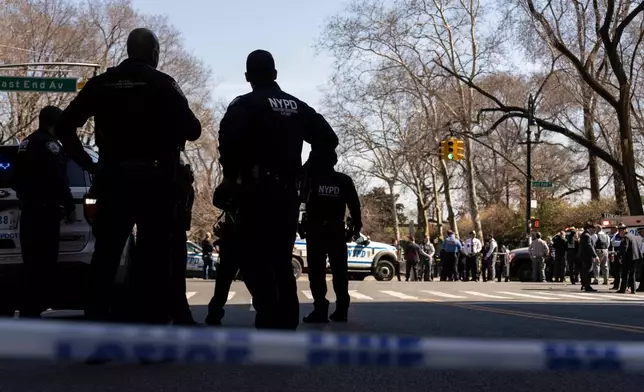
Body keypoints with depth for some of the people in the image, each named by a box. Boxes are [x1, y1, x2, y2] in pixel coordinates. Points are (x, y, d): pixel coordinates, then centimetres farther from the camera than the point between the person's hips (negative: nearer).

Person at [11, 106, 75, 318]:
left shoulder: (26, 144, 17)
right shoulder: (50, 144, -12)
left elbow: (17, 179, 22)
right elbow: (59, 180, -17)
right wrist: (70, 207, -9)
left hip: (28, 210, 10)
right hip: (45, 211, -10)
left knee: (31, 261, 13)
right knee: (43, 262, -7)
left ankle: (28, 309, 16)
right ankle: (32, 310, -7)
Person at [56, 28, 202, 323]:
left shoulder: (102, 82, 8)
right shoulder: (163, 84, -3)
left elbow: (65, 125, 6)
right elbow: (193, 130, -7)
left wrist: (86, 163, 9)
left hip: (112, 177, 3)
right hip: (154, 179, -3)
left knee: (105, 255, 8)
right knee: (155, 258, 2)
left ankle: (95, 321, 9)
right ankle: (152, 323, 1)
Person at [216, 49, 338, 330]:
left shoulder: (245, 104, -4)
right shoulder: (297, 106, 13)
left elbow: (229, 137, -23)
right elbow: (328, 139, 9)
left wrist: (231, 175, -10)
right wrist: (306, 171, 13)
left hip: (257, 192, -5)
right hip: (288, 192, 6)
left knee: (254, 259, -3)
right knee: (281, 260, 14)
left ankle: (270, 320, -14)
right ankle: (287, 322, 14)